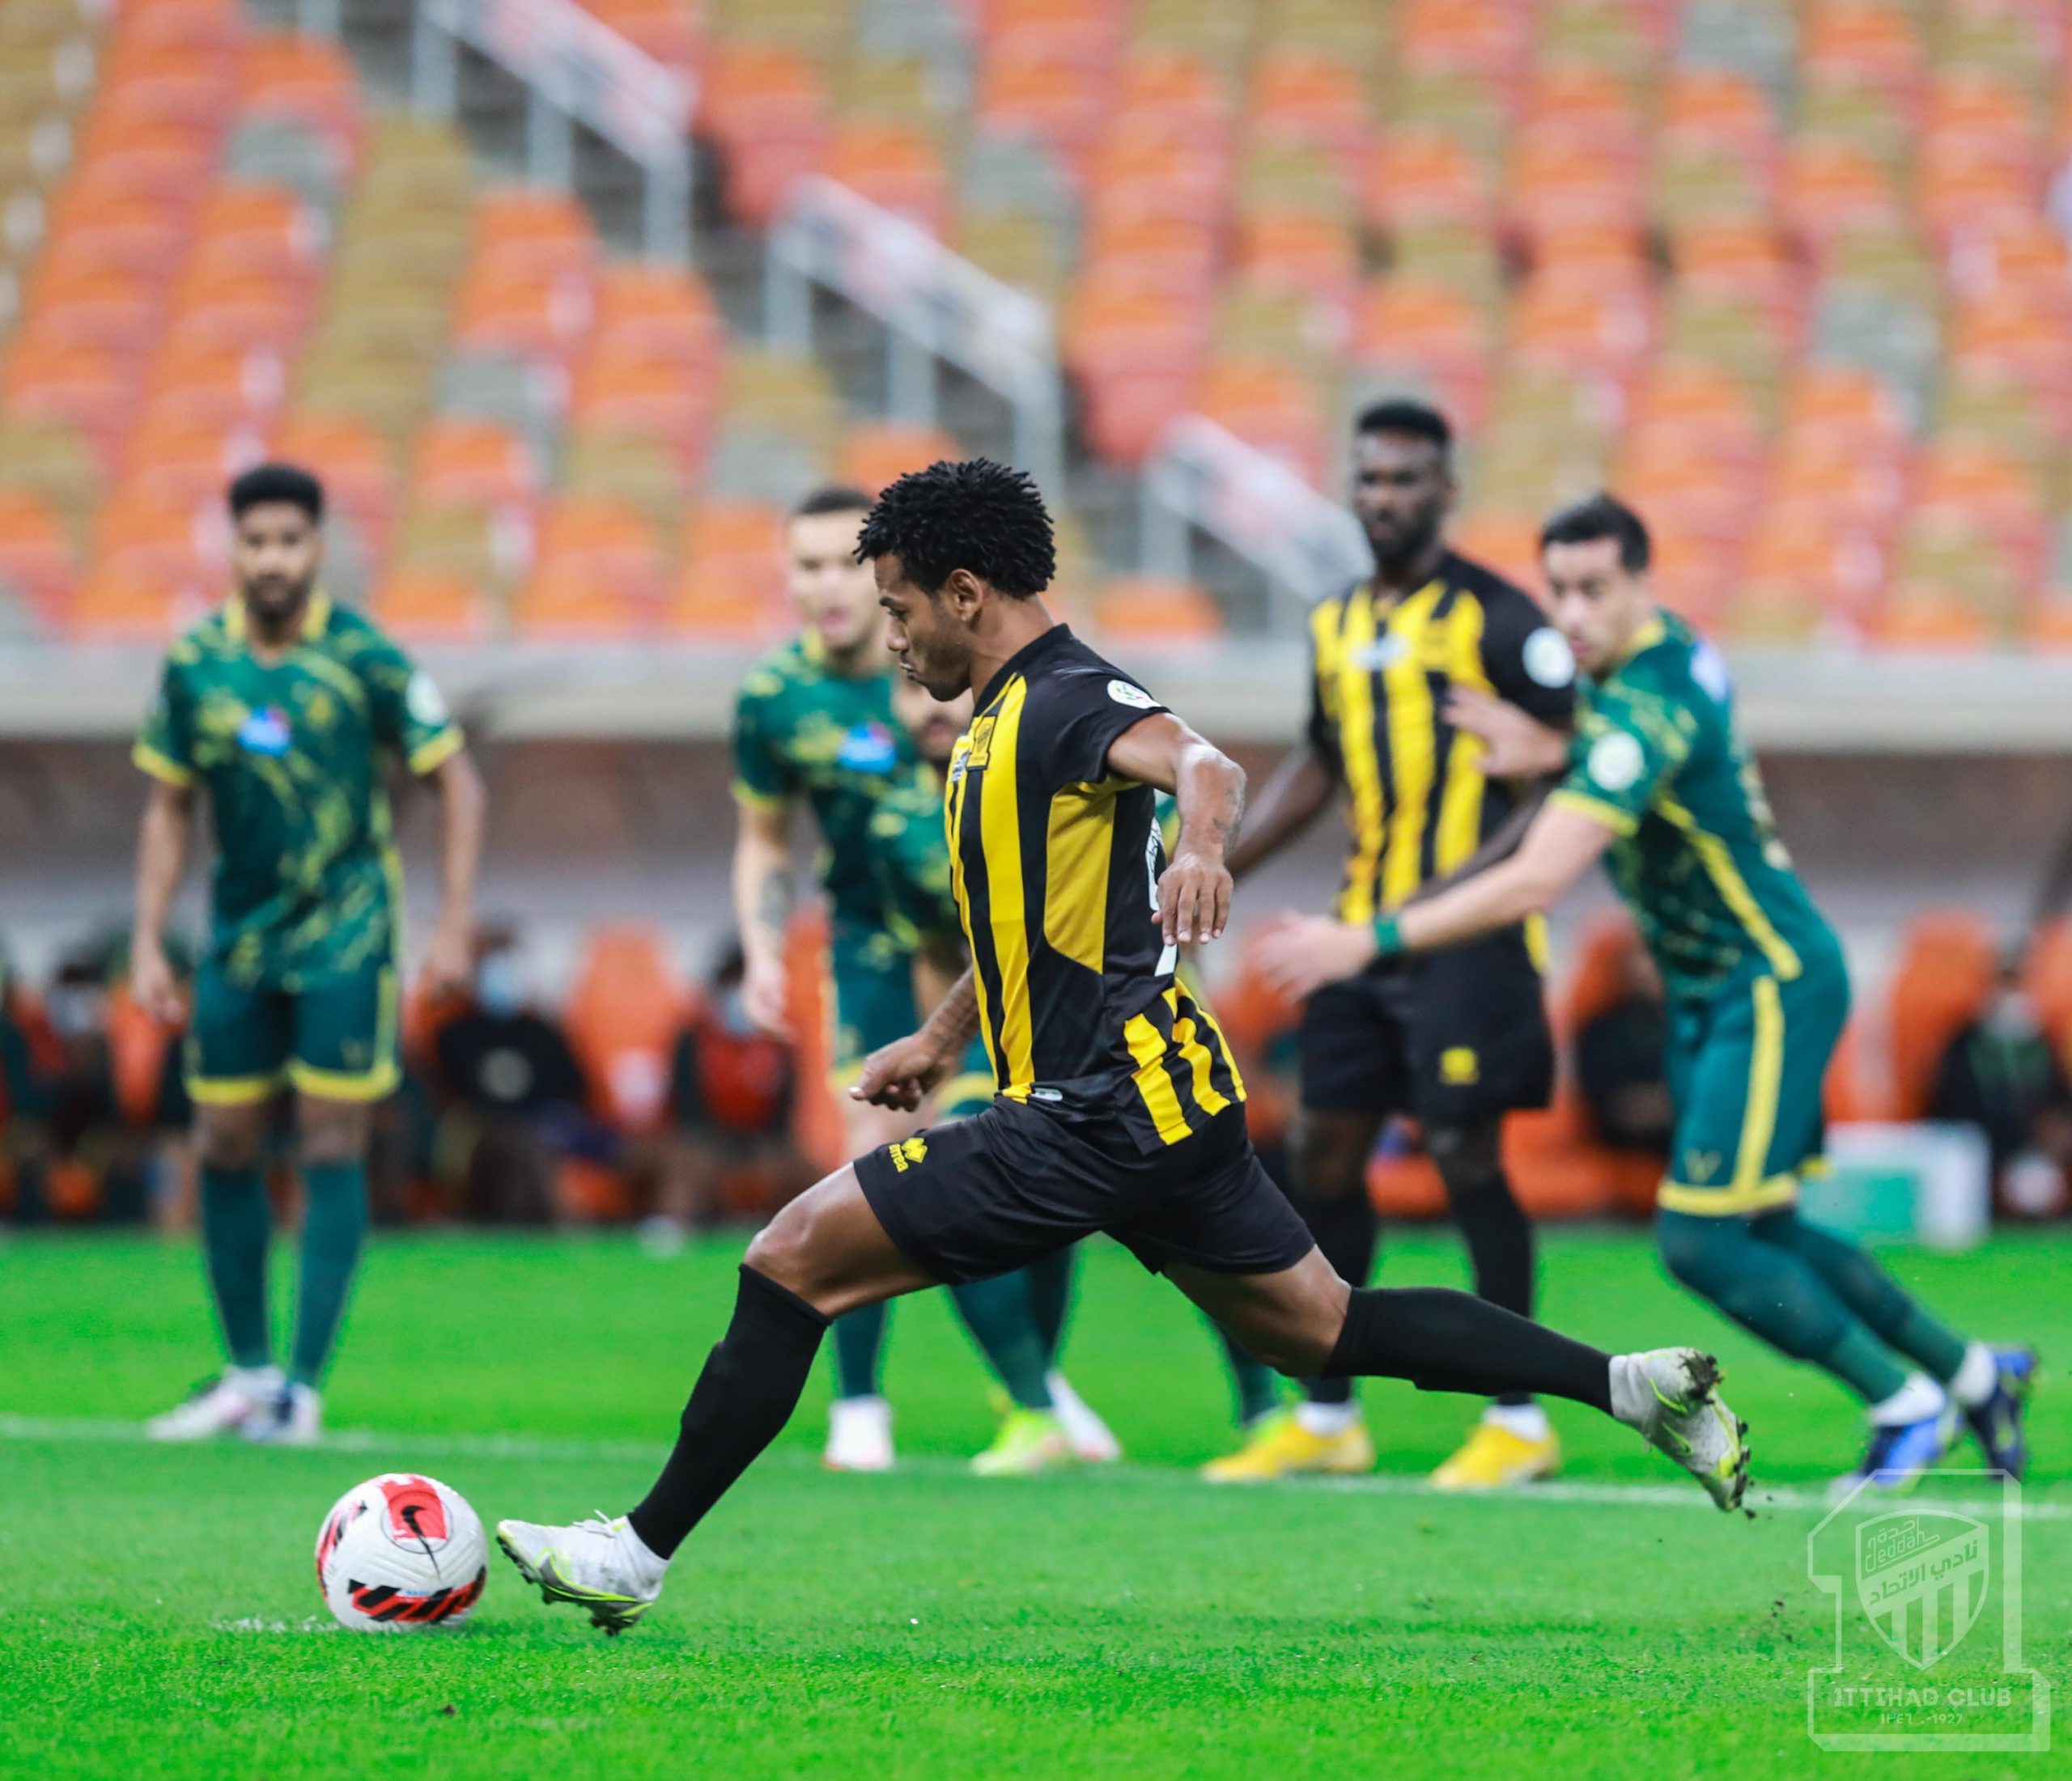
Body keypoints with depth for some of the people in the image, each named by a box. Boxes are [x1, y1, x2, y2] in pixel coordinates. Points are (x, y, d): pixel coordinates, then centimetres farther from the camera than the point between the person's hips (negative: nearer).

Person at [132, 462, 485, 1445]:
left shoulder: (365, 659, -9)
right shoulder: (194, 662, 0)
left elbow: (457, 785, -3)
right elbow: (169, 809, 10)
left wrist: (453, 929, -8)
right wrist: (148, 944, 4)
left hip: (345, 931, -4)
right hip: (239, 932, 4)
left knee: (332, 1145, -6)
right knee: (225, 1145, 6)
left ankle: (304, 1385, -4)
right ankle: (247, 1371, 19)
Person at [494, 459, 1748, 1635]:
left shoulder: (1069, 700, -13)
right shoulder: (1010, 716, 18)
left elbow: (1201, 763, -35)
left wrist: (1202, 847, -56)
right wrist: (941, 1040, 34)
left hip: (1101, 1118, -11)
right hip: (1166, 1103, 11)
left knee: (793, 1261, -9)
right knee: (1330, 1332, 15)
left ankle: (641, 1551, -7)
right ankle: (1628, 1383, 12)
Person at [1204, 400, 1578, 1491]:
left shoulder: (1495, 619, -8)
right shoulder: (1338, 626, 14)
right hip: (1363, 932, 7)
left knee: (1466, 1155, -7)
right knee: (1324, 1153, 6)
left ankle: (1520, 1422, 3)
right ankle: (1326, 1419, 16)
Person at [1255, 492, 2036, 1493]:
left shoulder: (1642, 714, -27)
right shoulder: (1674, 651, 2)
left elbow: (1535, 883, -34)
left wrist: (1366, 941, -35)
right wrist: (1550, 755, 3)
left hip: (1771, 987, -10)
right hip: (1707, 990, 10)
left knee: (1699, 1241, -10)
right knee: (1762, 1234, 15)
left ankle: (1904, 1404, 5)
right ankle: (1972, 1373, 30)